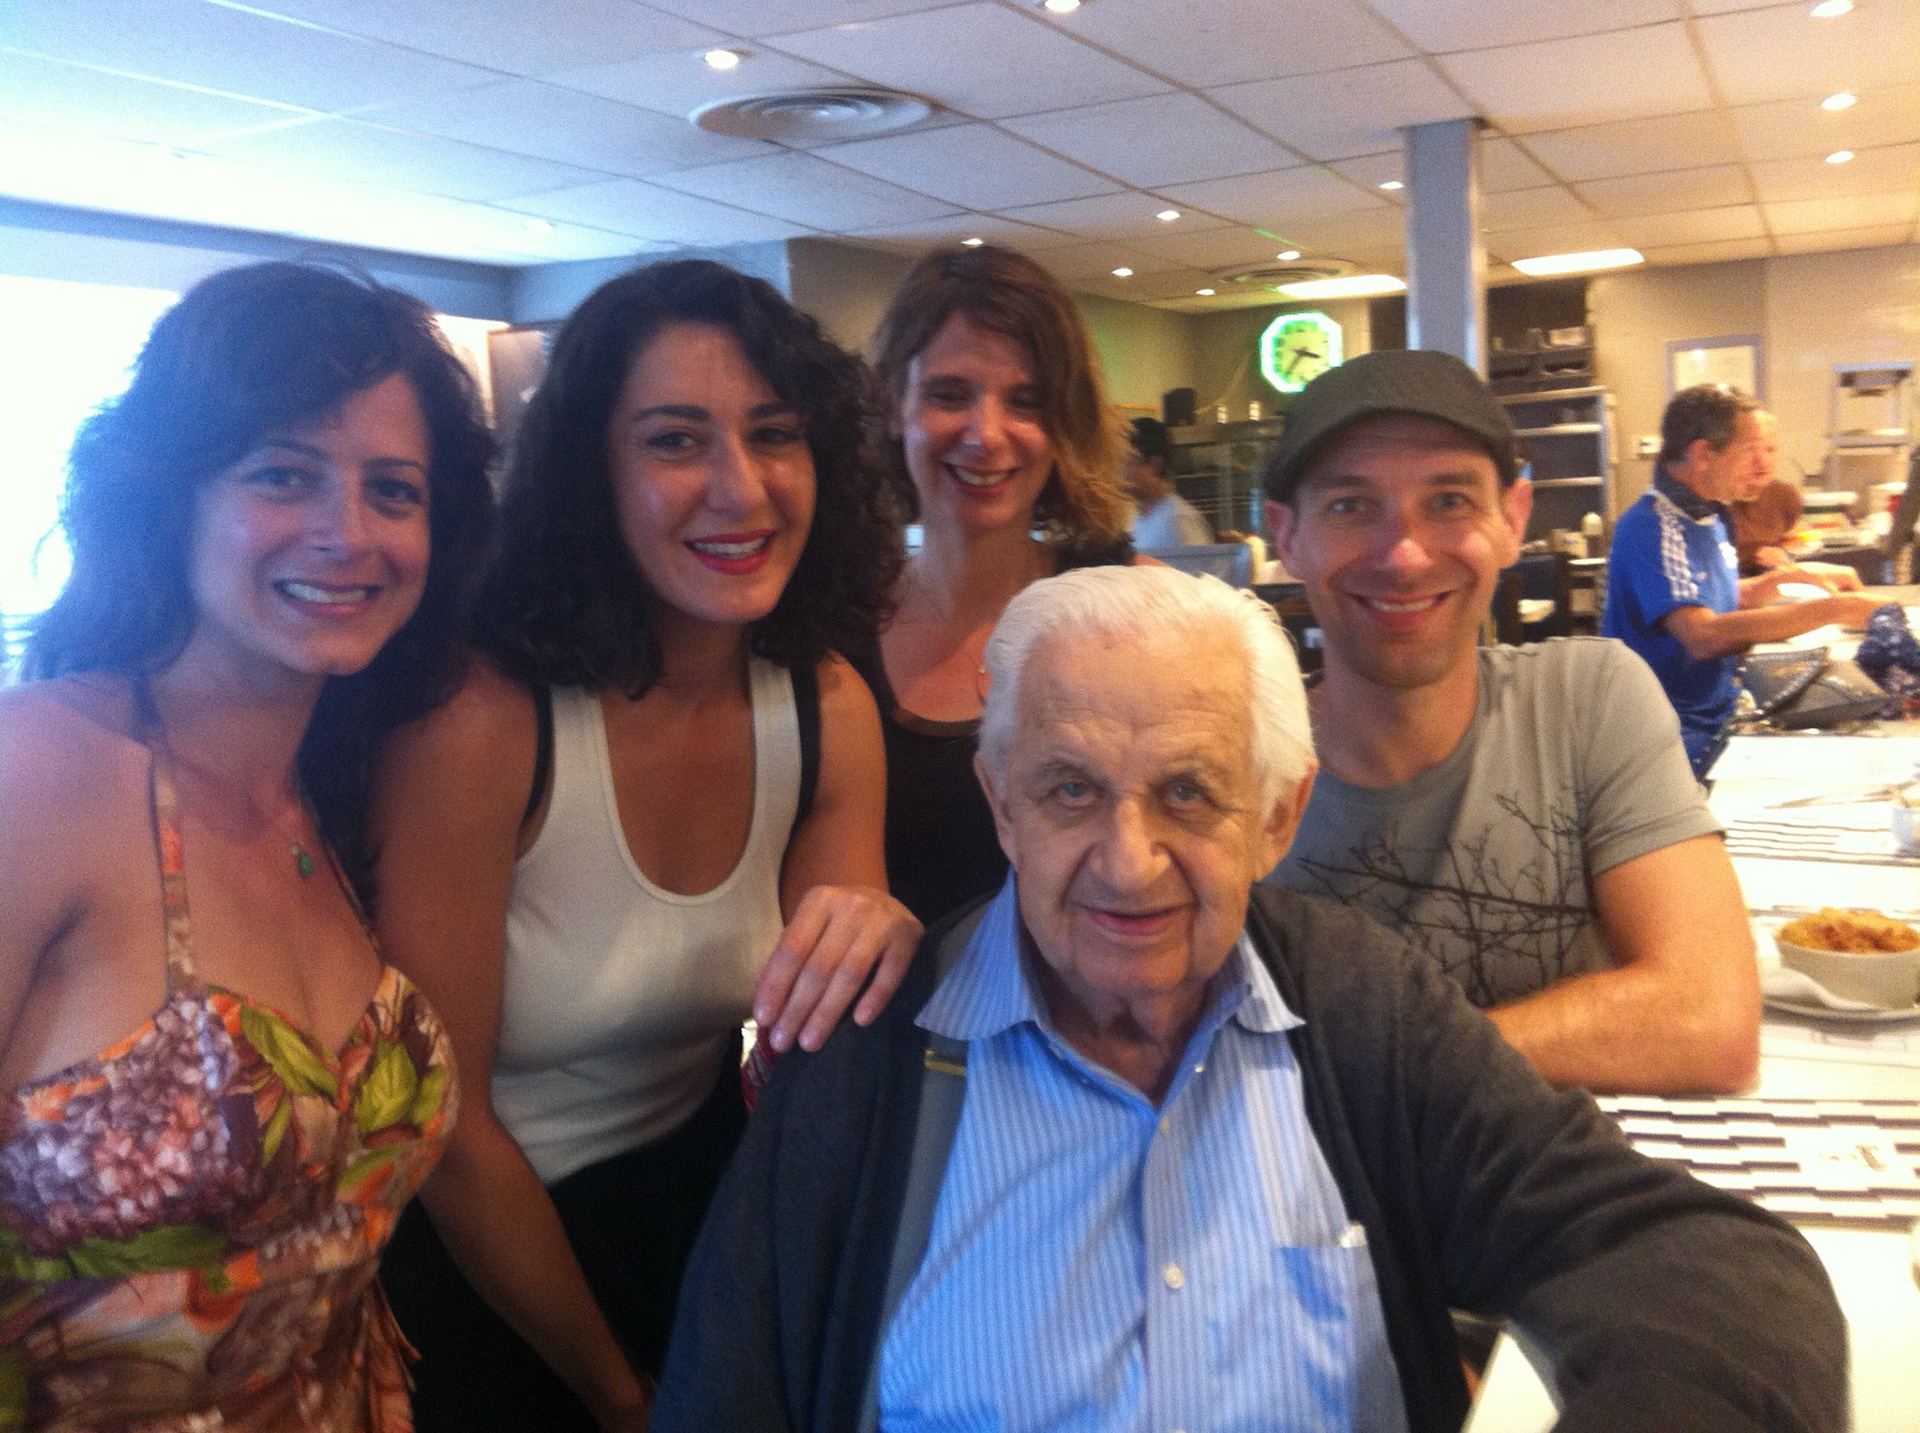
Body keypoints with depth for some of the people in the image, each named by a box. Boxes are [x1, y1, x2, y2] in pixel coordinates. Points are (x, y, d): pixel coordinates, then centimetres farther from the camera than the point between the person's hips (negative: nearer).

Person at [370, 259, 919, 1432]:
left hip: (707, 1210, 5)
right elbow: (440, 1120, -17)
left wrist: (878, 942, -26)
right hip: (479, 1261, -4)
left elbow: (814, 1037, -4)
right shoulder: (480, 719, -25)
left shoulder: (829, 707, -11)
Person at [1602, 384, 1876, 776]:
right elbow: (1704, 636, -30)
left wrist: (1792, 576, 10)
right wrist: (1830, 610, -26)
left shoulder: (1706, 516, 13)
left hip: (1716, 720, 9)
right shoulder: (1651, 529, -18)